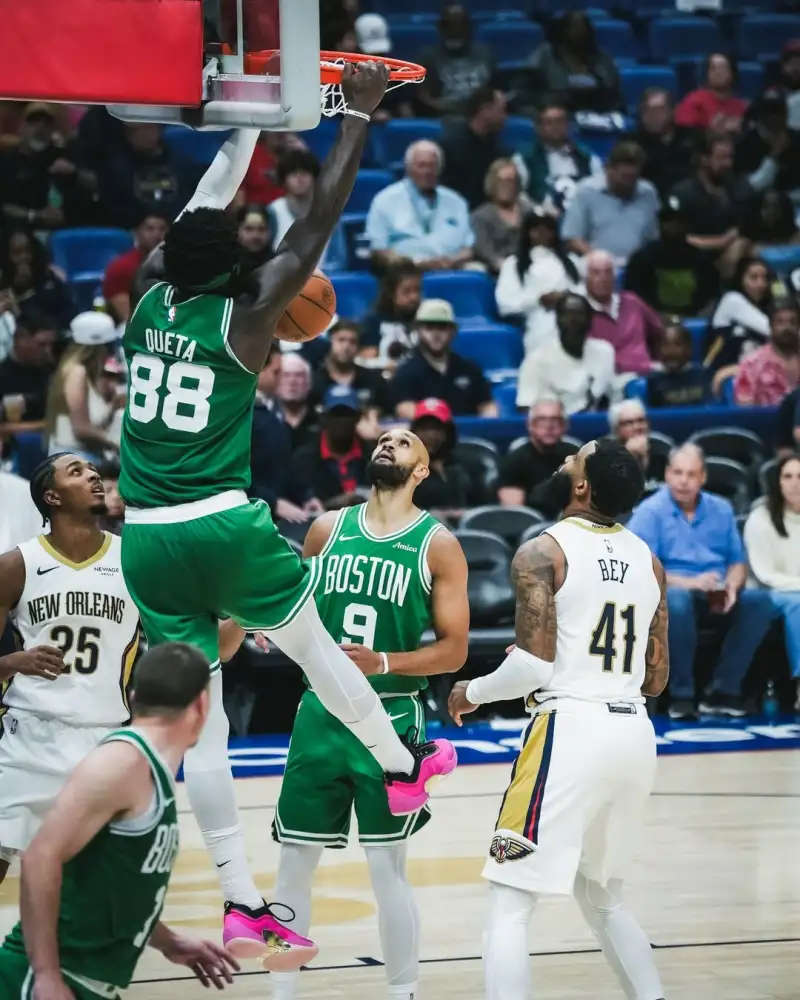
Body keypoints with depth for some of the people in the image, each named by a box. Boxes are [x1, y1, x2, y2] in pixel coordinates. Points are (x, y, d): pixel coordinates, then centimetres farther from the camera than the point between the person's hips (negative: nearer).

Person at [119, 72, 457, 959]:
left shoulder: (148, 301, 6)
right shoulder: (243, 318, -6)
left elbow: (196, 216, 21)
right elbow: (315, 229, -4)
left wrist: (251, 124, 31)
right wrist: (359, 119, 3)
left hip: (146, 541, 4)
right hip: (222, 527, -4)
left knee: (201, 726, 5)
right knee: (315, 646, 23)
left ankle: (242, 905, 3)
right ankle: (402, 765, 42)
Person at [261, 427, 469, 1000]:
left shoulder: (437, 545, -4)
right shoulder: (328, 528, 7)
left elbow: (454, 651, -6)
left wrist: (383, 663, -19)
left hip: (392, 720, -3)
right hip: (321, 714, 4)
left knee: (387, 868, -2)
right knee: (294, 861, 5)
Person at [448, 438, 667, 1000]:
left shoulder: (543, 553, -7)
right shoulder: (648, 561, 13)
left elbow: (533, 666, -15)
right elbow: (656, 679, 15)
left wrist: (474, 692, 3)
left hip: (572, 730, -7)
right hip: (635, 733, 7)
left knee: (510, 903, -3)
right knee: (602, 895, 26)